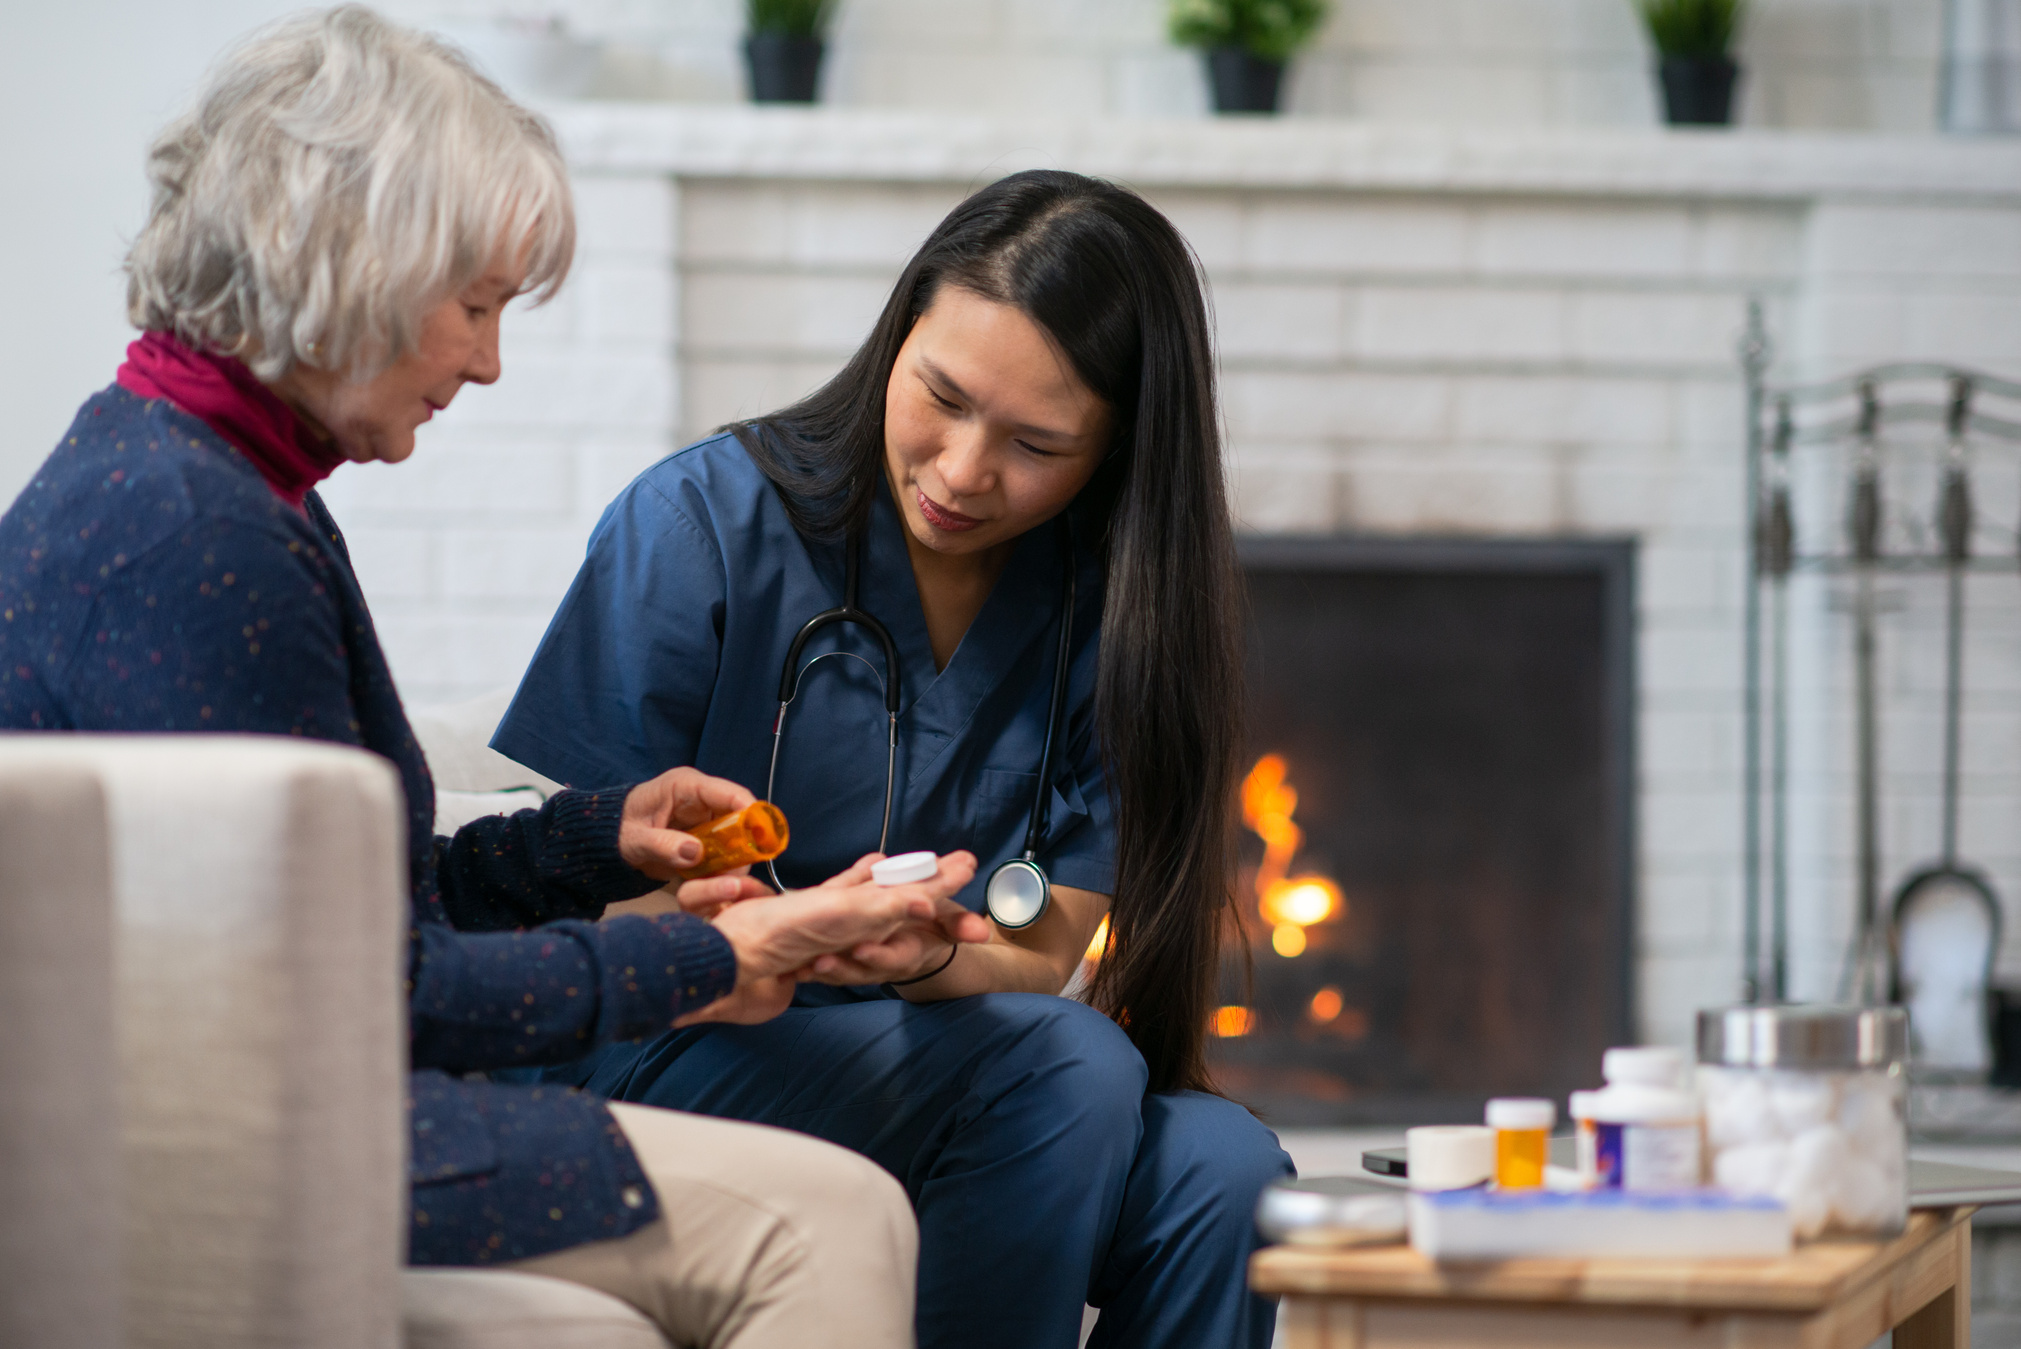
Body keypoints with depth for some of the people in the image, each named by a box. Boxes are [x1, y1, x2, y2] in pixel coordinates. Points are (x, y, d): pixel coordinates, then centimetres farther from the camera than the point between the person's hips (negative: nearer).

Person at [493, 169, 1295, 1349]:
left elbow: (1043, 962, -3)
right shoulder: (704, 522, -9)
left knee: (1223, 1169, -25)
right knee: (1064, 1066, -29)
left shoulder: (1112, 613, 1)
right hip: (664, 1066, -4)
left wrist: (929, 953, -28)